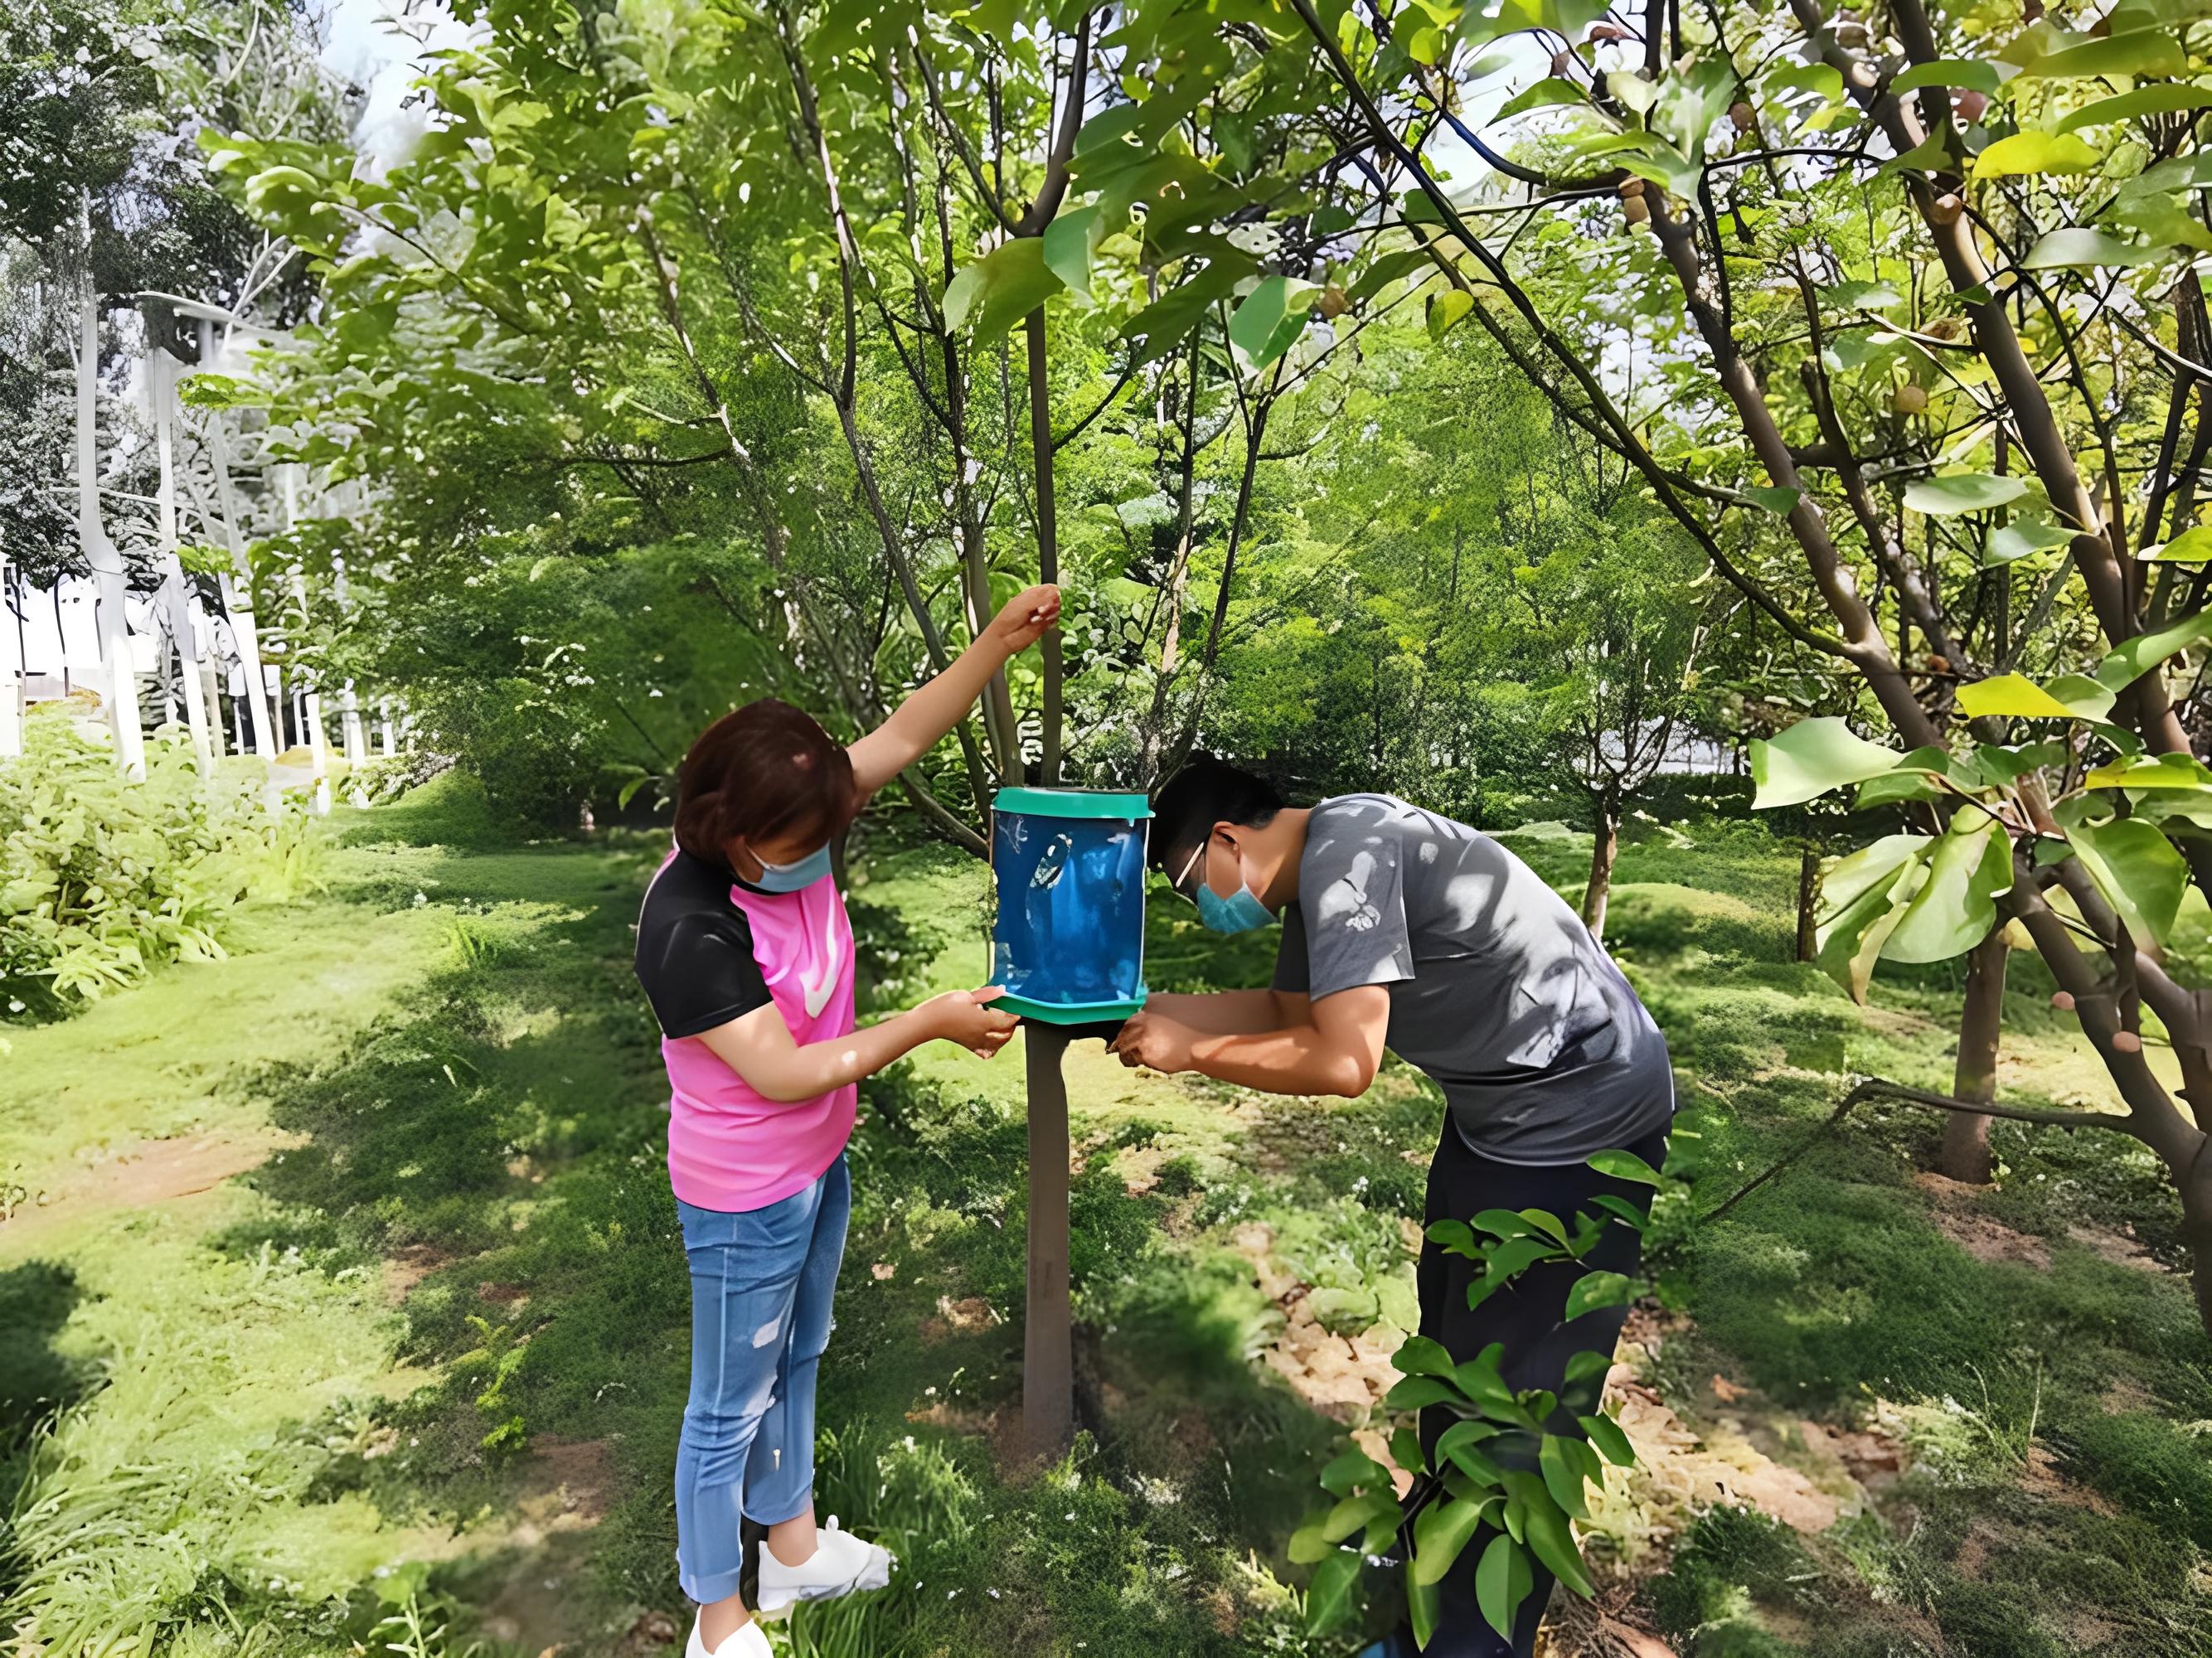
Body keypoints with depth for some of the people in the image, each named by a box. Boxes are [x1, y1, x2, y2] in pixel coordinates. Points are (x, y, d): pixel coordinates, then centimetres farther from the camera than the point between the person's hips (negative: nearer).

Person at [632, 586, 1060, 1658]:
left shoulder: (788, 830, -12)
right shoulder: (689, 928, -32)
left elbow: (904, 735, -10)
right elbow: (784, 1074, -29)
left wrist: (1002, 637, -18)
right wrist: (929, 1025, -25)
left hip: (819, 1167, 8)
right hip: (747, 1202, -7)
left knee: (796, 1362, 27)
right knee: (730, 1407, 15)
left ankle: (793, 1547, 51)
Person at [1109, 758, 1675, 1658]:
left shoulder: (1342, 848, -26)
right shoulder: (1320, 870, 5)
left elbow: (1343, 1059, -32)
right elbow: (1285, 1009, 18)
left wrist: (1189, 1050, -19)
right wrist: (1141, 1005, 12)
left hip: (1580, 1116, -10)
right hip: (1500, 1104, 10)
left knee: (1513, 1388, 2)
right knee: (1453, 1328, 24)